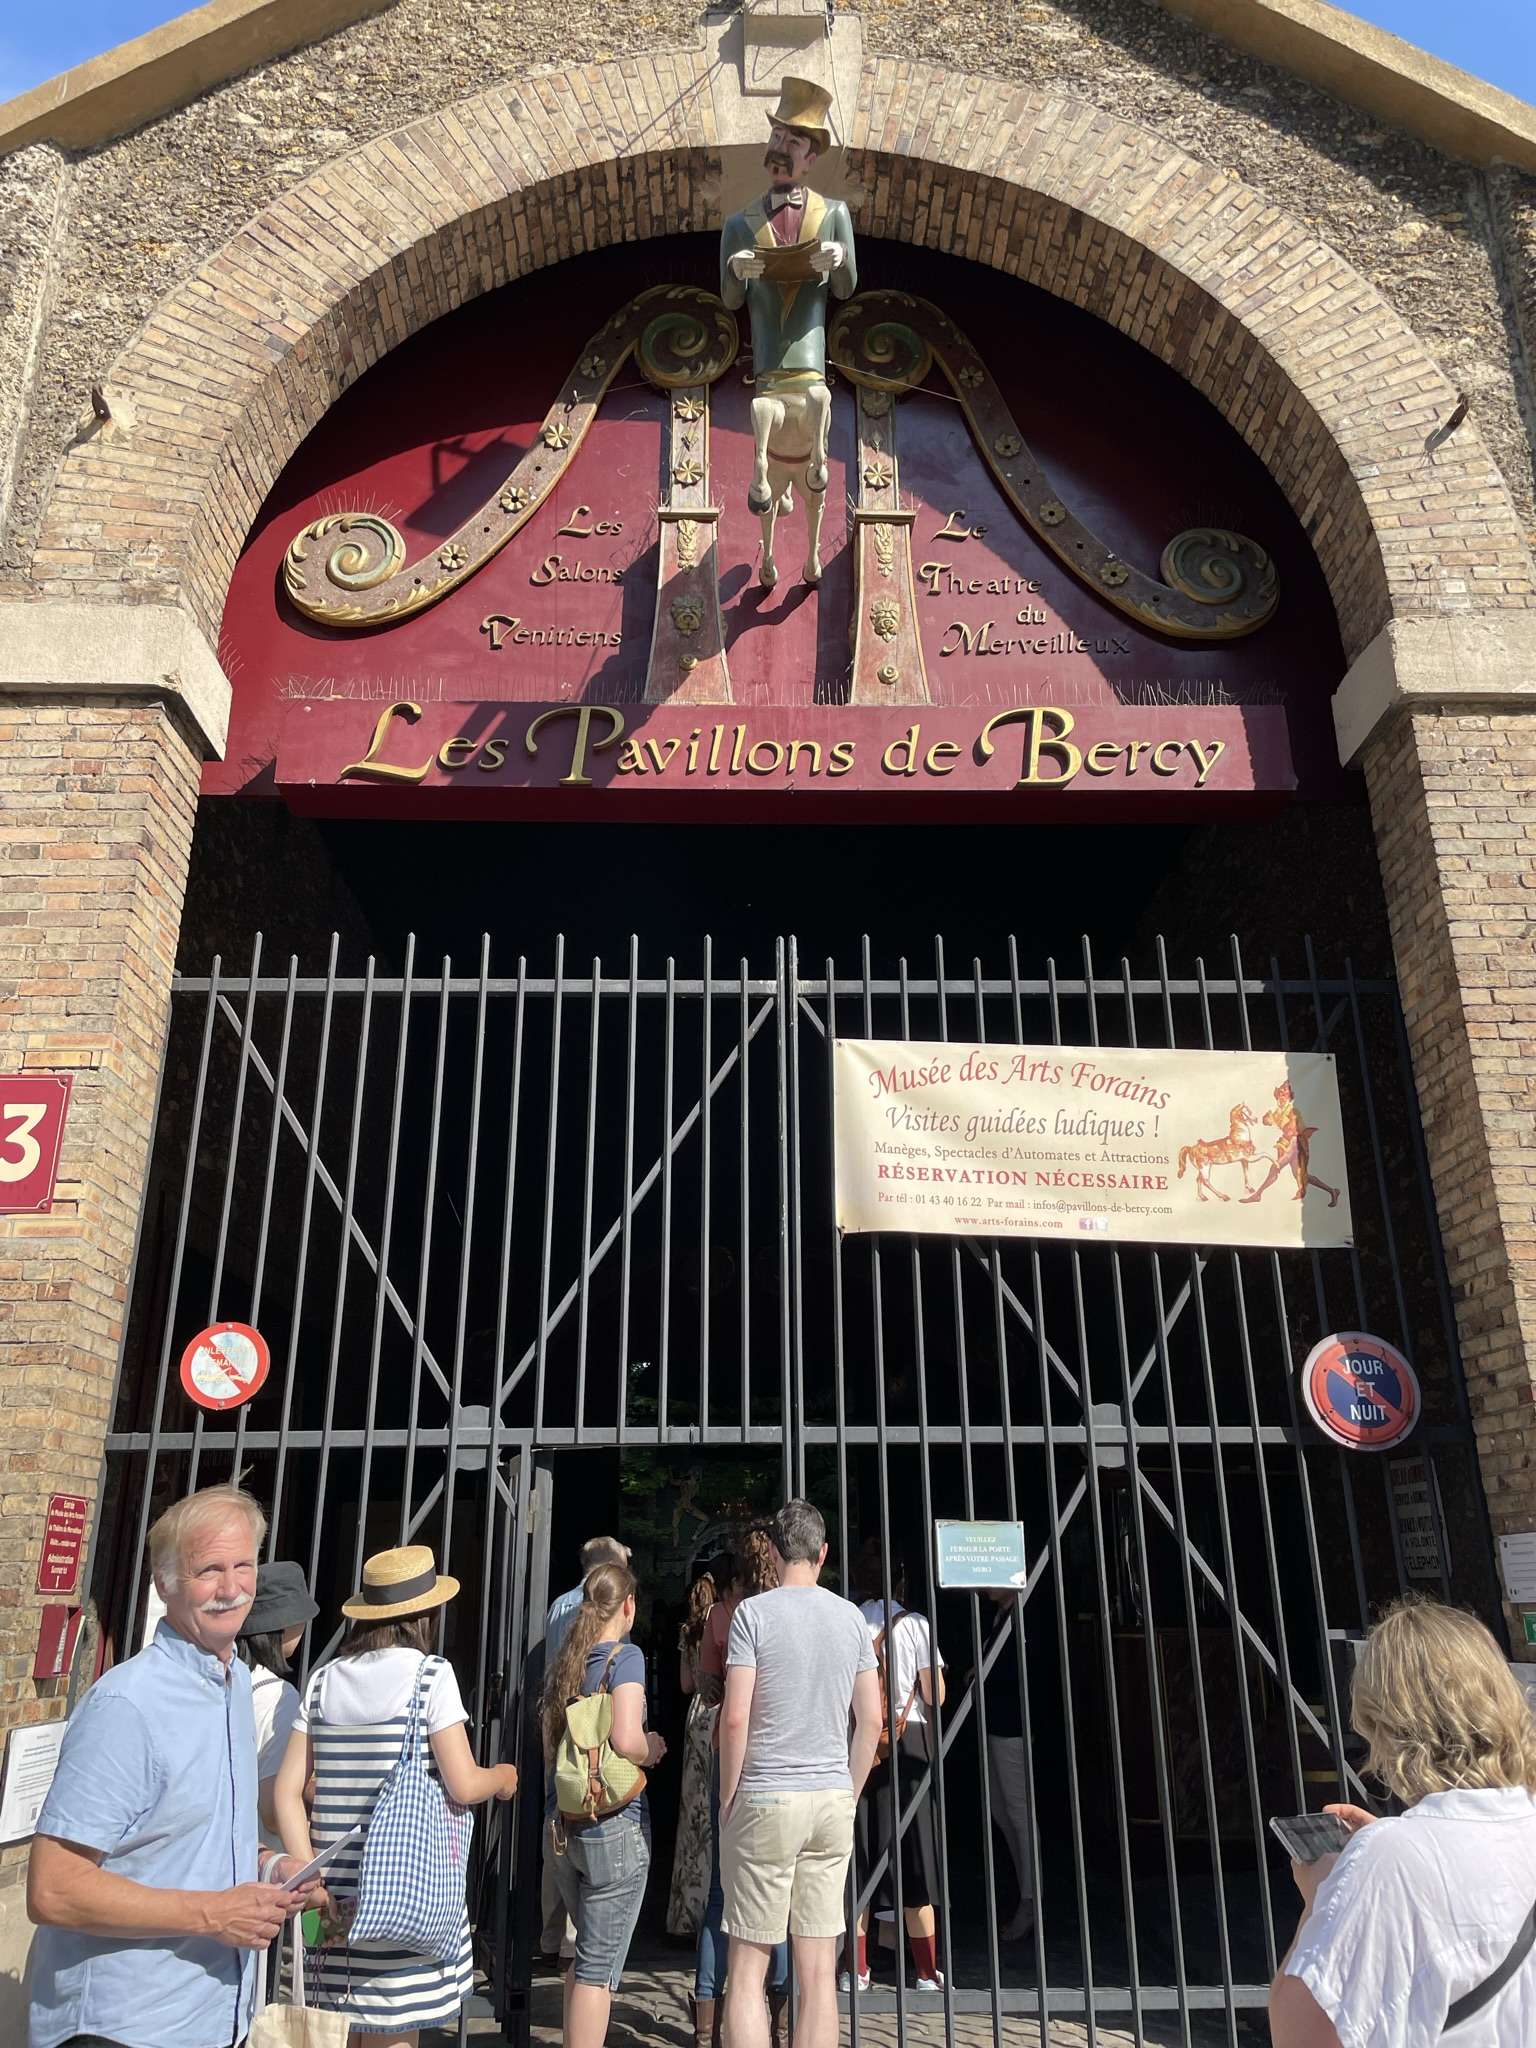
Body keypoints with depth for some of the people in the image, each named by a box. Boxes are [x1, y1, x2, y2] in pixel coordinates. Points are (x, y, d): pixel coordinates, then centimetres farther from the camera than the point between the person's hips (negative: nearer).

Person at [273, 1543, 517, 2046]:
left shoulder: (323, 1682, 7)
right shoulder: (430, 1675, -8)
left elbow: (287, 1791, 4)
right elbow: (463, 1786, -12)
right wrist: (502, 1777, 8)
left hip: (340, 1893, 5)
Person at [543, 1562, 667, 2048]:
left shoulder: (562, 1664, 9)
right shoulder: (625, 1655, -12)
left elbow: (549, 1750, 13)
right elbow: (627, 1739, -23)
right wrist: (654, 1750, -4)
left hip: (564, 1827, 7)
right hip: (615, 1826, -7)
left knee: (586, 1953, 22)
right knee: (601, 1964, 2)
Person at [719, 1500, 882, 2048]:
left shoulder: (753, 1612, -8)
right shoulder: (851, 1617, 5)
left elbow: (735, 1717, -12)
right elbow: (871, 1720, 7)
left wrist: (727, 1799, 0)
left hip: (766, 1798, -4)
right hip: (833, 1799, 4)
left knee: (748, 1965, 6)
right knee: (819, 1971, 10)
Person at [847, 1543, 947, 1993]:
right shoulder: (915, 1625, -5)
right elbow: (935, 1695, -3)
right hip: (907, 1742, -1)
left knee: (857, 1858, 9)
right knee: (912, 1857, 7)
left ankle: (857, 1969, 13)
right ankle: (928, 1972, 12)